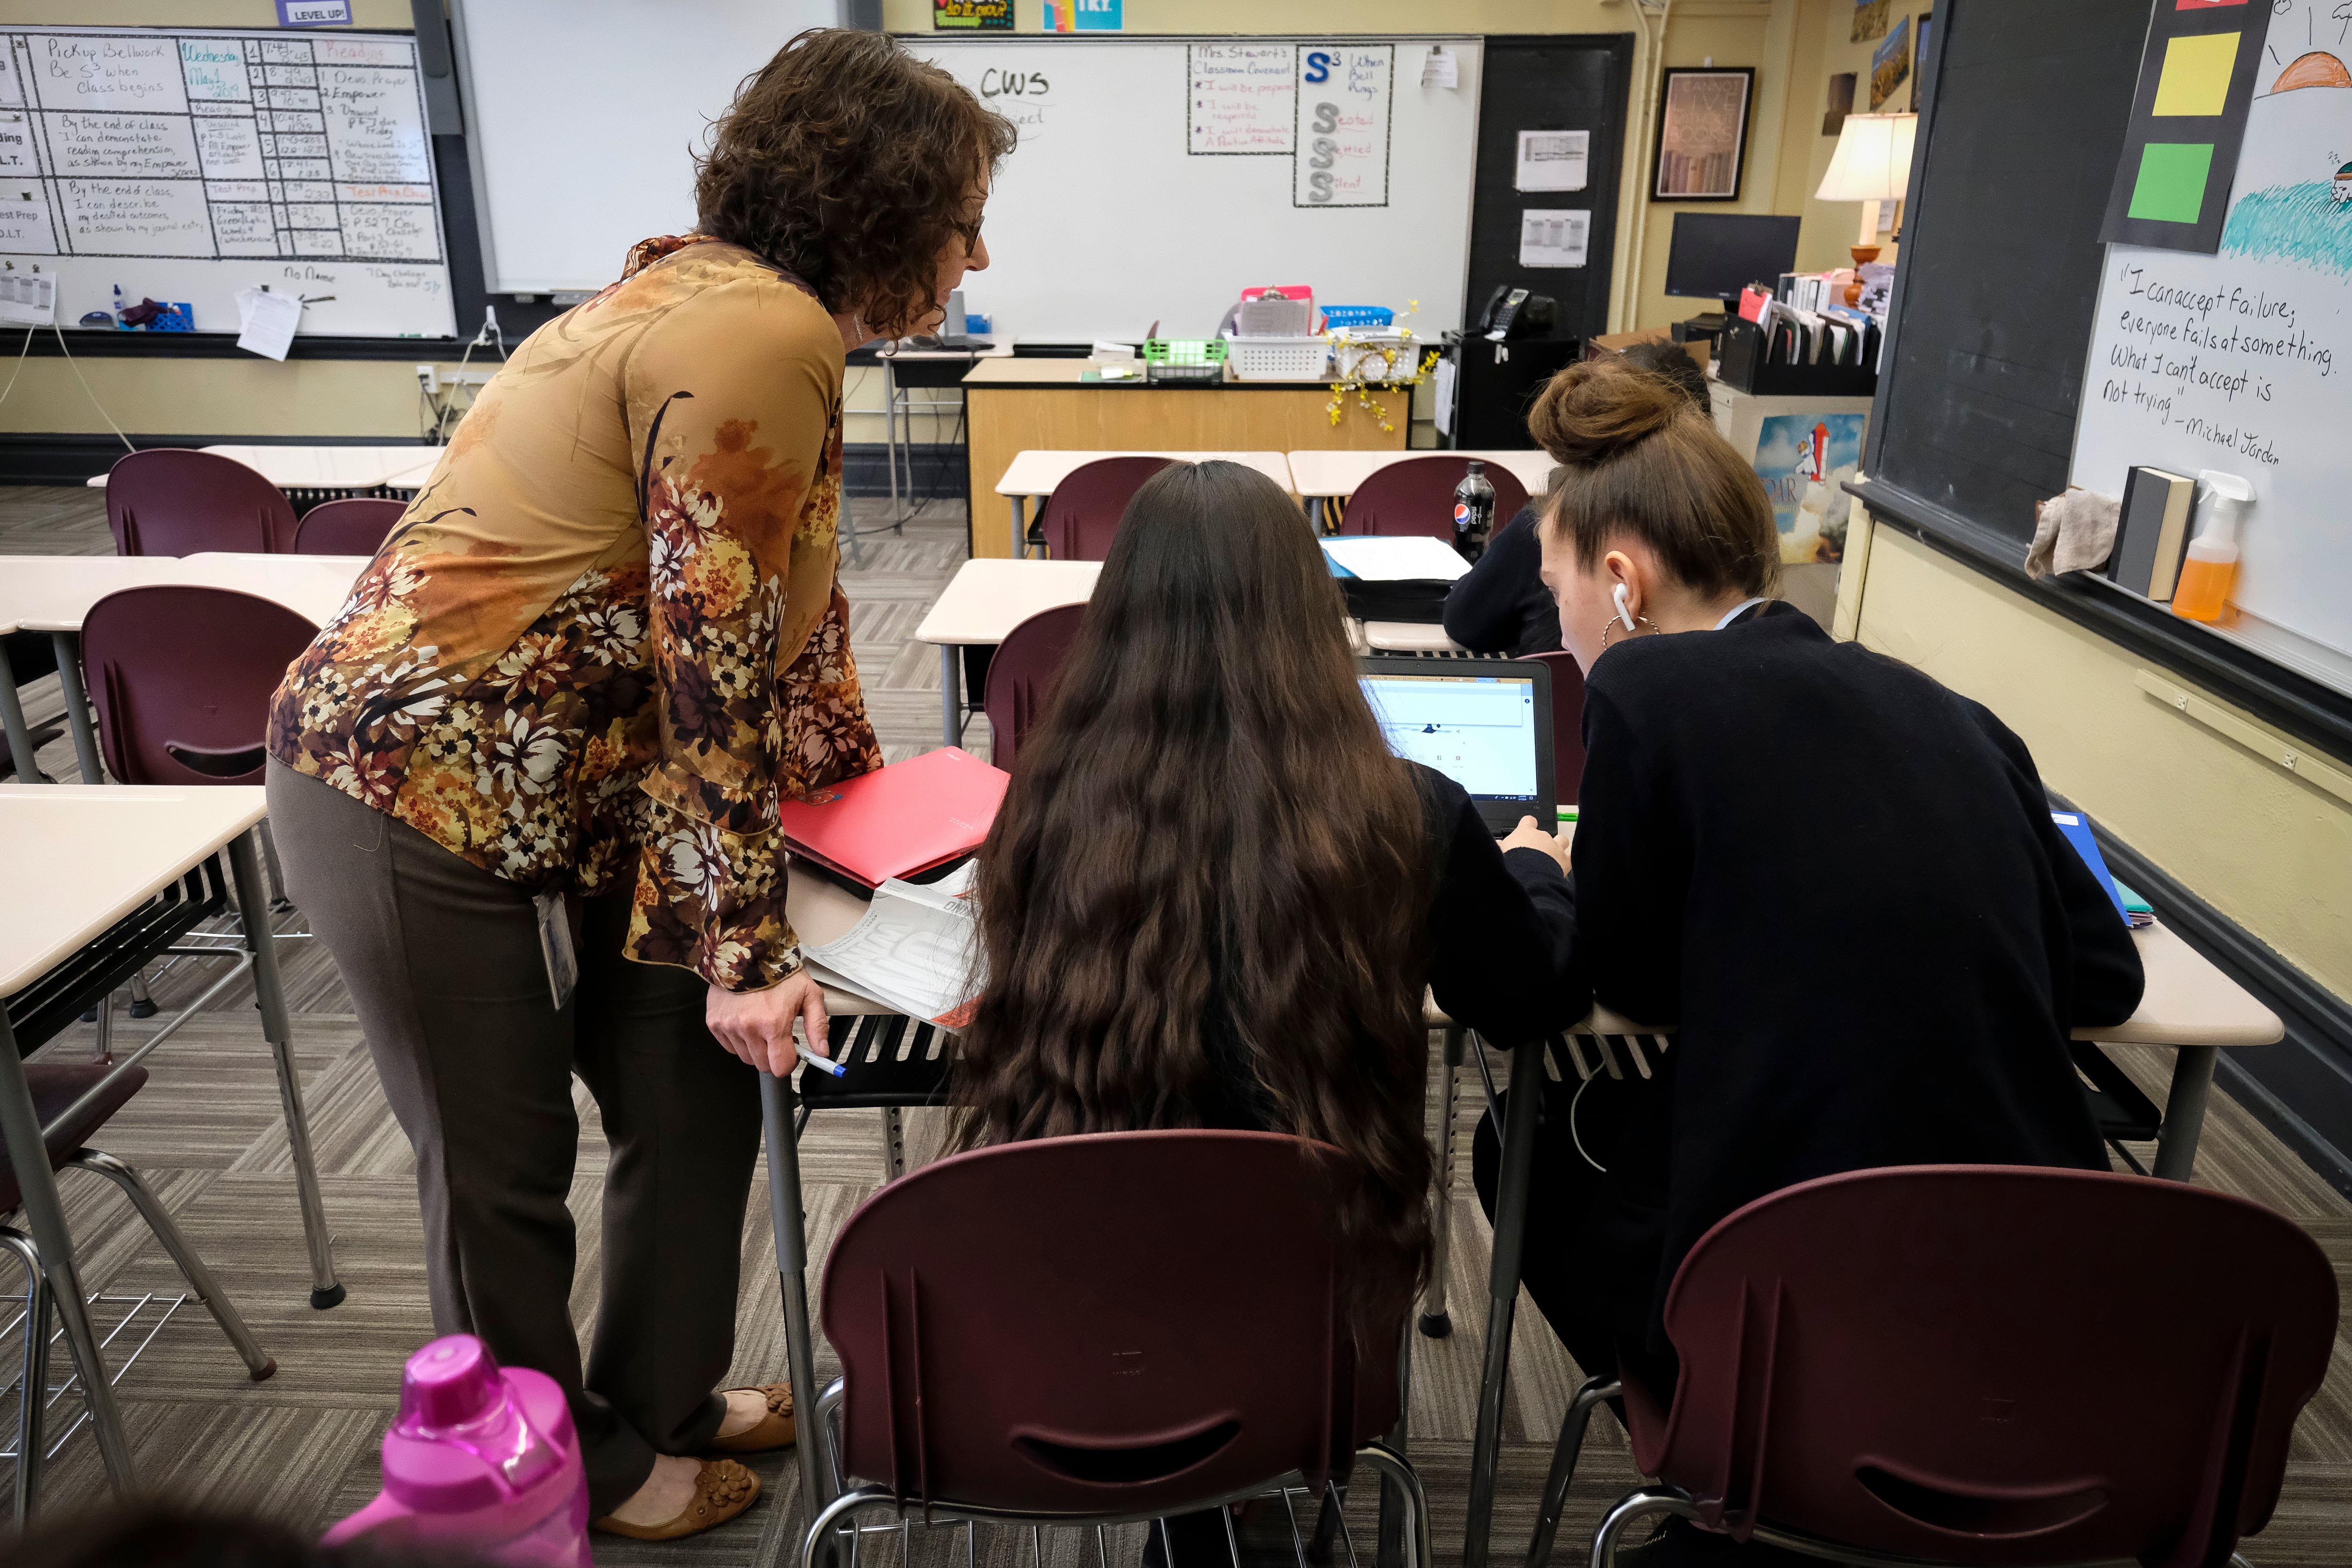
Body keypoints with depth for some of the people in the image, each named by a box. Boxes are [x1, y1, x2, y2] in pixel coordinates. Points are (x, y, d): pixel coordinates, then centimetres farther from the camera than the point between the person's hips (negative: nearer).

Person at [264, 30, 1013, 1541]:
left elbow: (788, 601, 15)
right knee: (504, 1165, 9)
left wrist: (853, 777, 19)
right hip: (414, 789, -9)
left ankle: (662, 1399, 37)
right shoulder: (761, 339, -24)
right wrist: (749, 946, -17)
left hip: (562, 768, 10)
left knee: (694, 1095, 14)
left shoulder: (727, 296, 8)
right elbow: (716, 667, -24)